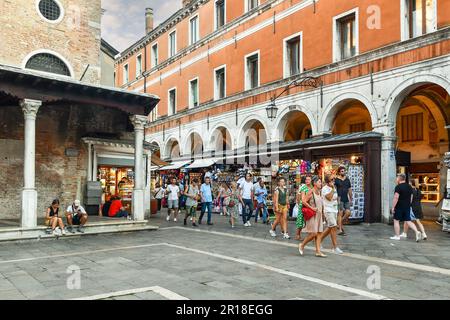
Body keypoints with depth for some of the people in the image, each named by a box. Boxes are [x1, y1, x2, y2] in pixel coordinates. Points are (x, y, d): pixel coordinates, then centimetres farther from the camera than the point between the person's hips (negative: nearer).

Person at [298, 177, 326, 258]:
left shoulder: (319, 192, 12)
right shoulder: (311, 192, -12)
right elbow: (304, 201, -18)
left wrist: (322, 213, 13)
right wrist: (312, 208, -19)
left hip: (319, 215, 8)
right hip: (313, 215, -8)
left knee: (319, 233, 4)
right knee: (313, 234, -8)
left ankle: (318, 251, 7)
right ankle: (302, 245, 11)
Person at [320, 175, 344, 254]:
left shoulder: (334, 187, 15)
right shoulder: (325, 188, -11)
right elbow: (329, 197, -23)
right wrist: (332, 188, -19)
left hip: (335, 210, 9)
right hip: (328, 211, -9)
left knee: (330, 228, 13)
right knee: (334, 227, -12)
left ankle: (319, 241, 28)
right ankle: (335, 248, -8)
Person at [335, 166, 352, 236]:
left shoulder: (347, 179, 14)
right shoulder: (336, 180, -3)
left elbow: (349, 190, 19)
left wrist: (351, 199, 17)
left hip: (346, 199, 6)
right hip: (339, 199, -5)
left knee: (348, 213, -3)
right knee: (340, 214, -6)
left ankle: (339, 224, 21)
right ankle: (340, 230, -2)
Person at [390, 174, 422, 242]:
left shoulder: (398, 187, -14)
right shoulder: (409, 187, 12)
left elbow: (396, 198, -20)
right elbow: (411, 198, 17)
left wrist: (393, 207, -16)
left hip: (399, 207, -7)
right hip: (407, 207, 7)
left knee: (396, 221, 4)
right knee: (408, 221, 10)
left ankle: (397, 236, 7)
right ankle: (417, 232, -8)